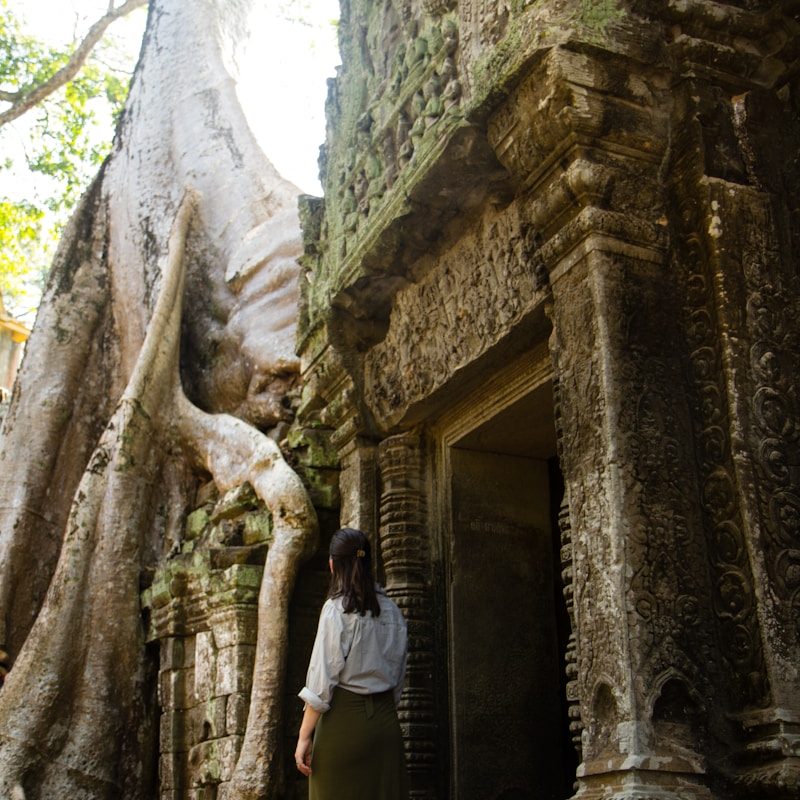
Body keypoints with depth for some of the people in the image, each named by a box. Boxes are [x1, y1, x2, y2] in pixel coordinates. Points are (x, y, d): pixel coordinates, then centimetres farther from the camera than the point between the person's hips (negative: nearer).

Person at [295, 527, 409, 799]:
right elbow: (398, 677, 11)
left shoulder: (337, 609, -10)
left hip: (344, 718, -5)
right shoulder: (392, 611, 6)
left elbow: (322, 680, -13)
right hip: (386, 721, 5)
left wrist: (304, 737, -9)